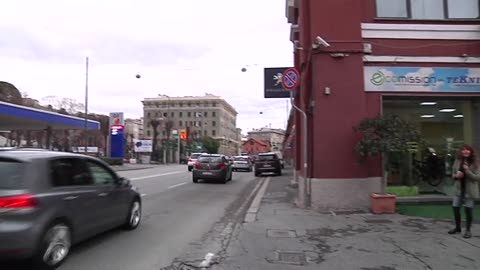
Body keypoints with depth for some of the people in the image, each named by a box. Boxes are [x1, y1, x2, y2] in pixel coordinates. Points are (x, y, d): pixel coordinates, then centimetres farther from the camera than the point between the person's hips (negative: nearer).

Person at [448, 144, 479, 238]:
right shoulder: (457, 161, 3)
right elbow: (453, 173, 12)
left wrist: (468, 171, -25)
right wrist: (456, 175, -10)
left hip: (469, 190, -4)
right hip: (458, 189, 4)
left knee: (468, 210, 4)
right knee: (455, 208, 6)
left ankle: (468, 230, 20)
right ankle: (457, 227, 26)